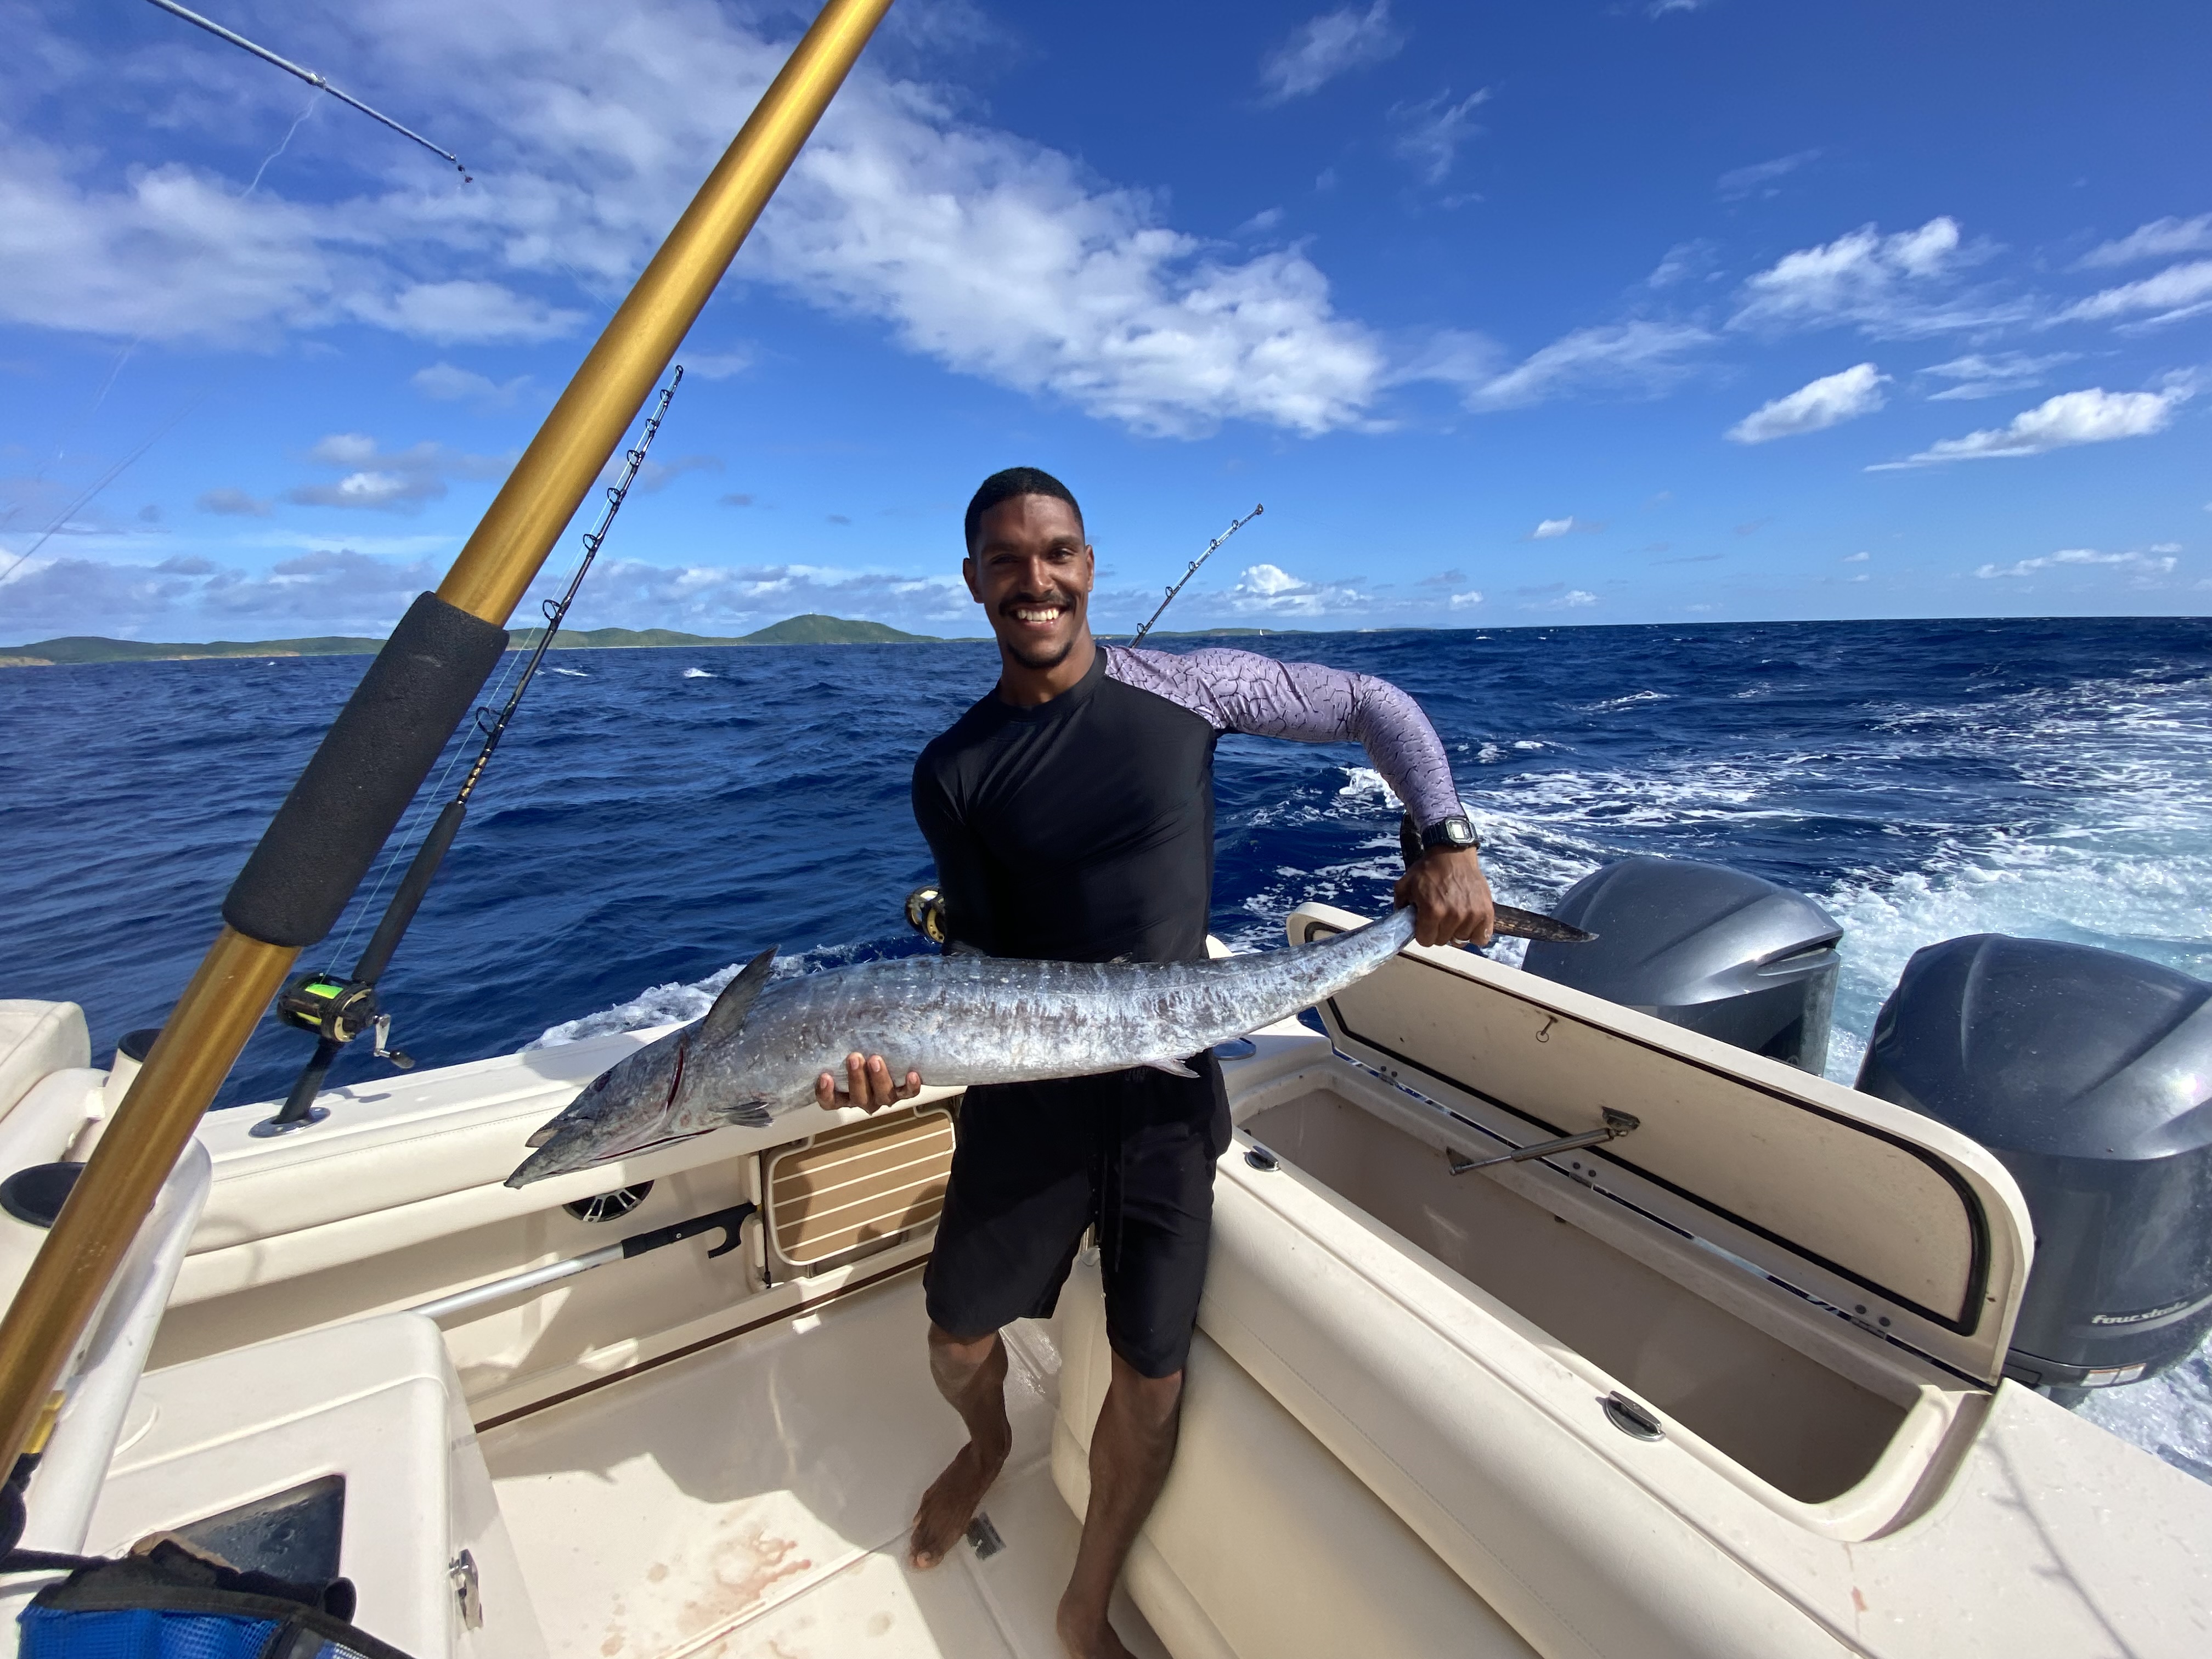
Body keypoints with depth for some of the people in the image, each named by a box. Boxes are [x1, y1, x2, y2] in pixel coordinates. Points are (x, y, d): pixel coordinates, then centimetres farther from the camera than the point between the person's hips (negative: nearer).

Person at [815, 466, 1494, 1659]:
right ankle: (988, 1447, 57)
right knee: (957, 1339, 16)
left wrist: (1447, 840, -8)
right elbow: (979, 949, 0)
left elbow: (1373, 709, 3)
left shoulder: (1187, 687, -6)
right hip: (1029, 1090, 2)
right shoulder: (954, 771, -3)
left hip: (1168, 1083, -1)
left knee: (1152, 1377, 8)